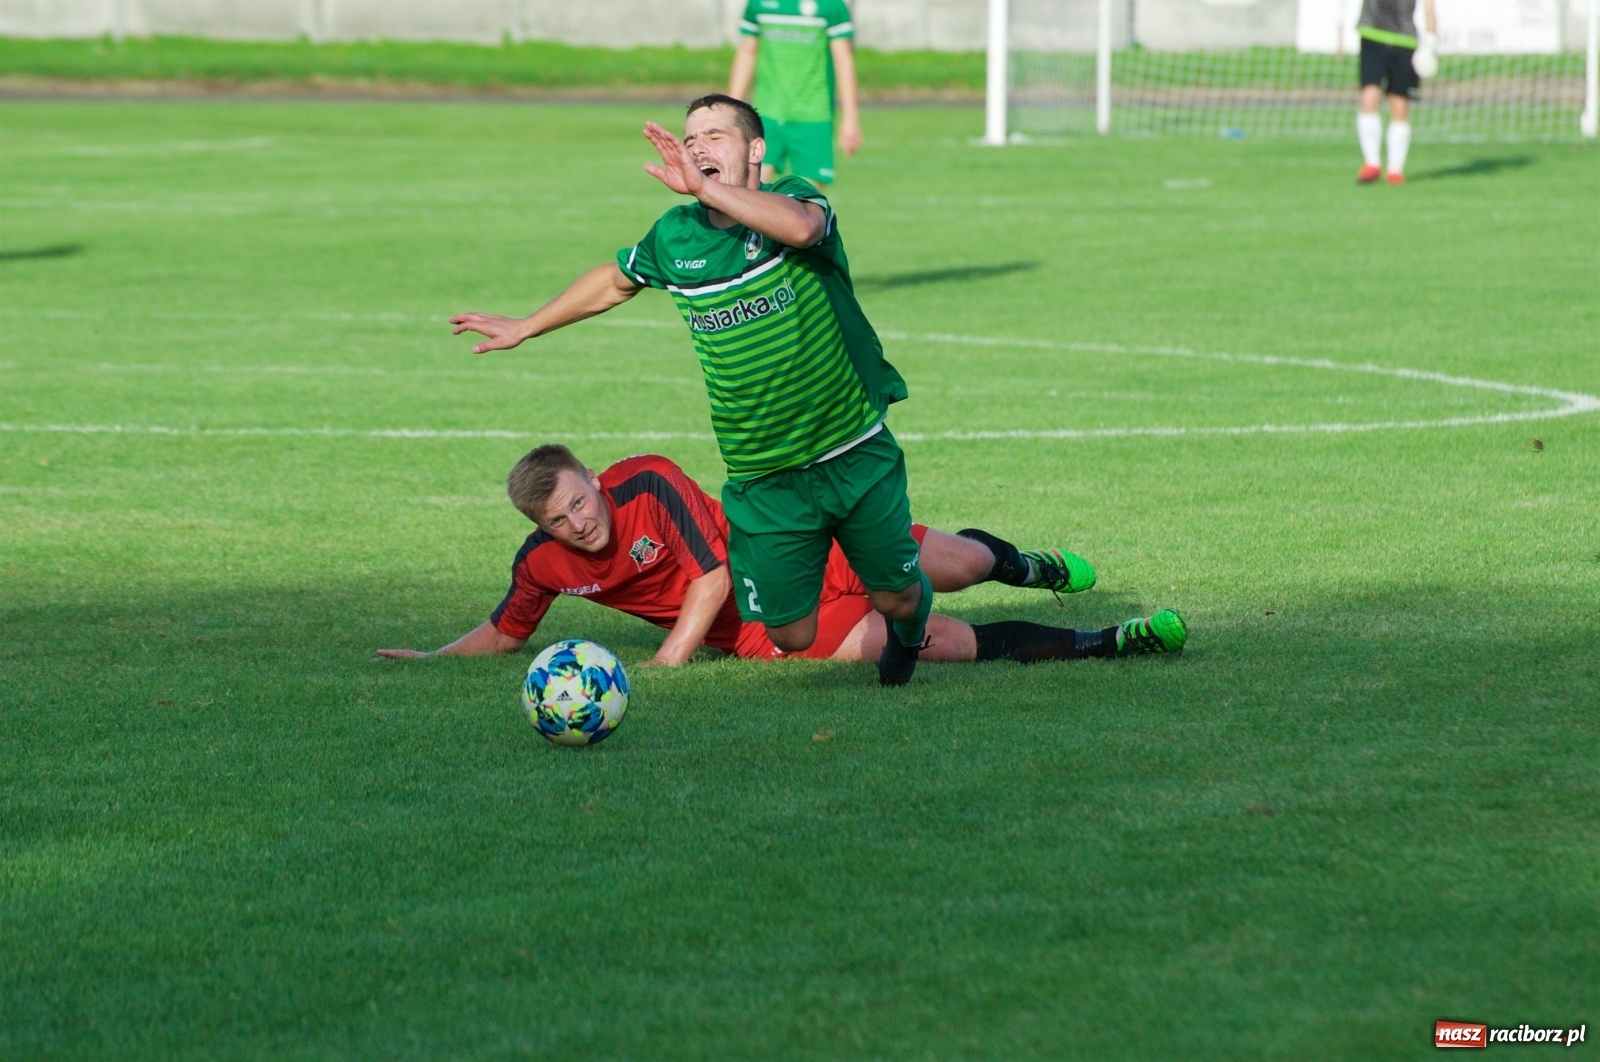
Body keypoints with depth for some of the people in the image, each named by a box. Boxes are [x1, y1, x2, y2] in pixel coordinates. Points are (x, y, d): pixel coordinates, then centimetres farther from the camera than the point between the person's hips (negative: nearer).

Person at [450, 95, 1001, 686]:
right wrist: (523, 328, 29)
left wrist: (704, 189, -44)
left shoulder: (792, 200, -12)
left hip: (856, 454, -3)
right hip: (763, 477, 3)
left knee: (897, 599, 7)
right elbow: (613, 281, 21)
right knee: (790, 635, -2)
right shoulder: (674, 238, -1)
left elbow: (801, 227, -40)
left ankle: (908, 628, 45)